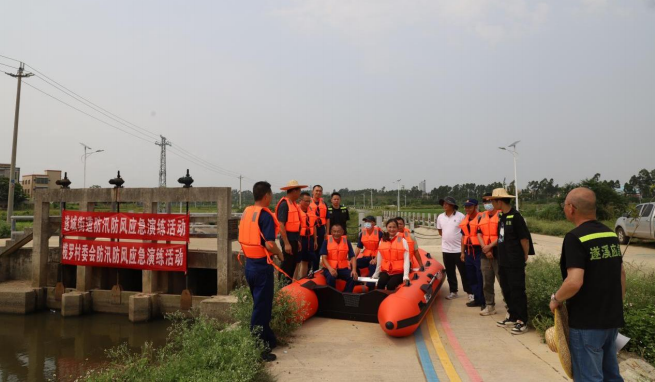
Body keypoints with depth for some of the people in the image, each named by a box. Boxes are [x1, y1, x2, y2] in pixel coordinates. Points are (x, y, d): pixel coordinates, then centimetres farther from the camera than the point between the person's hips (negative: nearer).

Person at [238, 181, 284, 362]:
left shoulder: (246, 212, 7)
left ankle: (269, 340, 35)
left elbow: (243, 238, 13)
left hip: (249, 263, 8)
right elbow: (269, 244, -23)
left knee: (260, 304, 21)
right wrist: (280, 254, -5)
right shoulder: (265, 215, -17)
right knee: (261, 308, 2)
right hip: (262, 265, -8)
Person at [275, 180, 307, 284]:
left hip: (294, 238, 9)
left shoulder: (293, 204, 12)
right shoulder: (284, 204, -16)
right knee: (287, 265, -2)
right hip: (288, 239, -9)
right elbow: (281, 225, -20)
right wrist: (286, 243, -22)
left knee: (293, 264, 16)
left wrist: (297, 240, 17)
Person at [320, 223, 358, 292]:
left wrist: (354, 270, -17)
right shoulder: (326, 242, -4)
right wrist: (330, 268, -26)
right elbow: (324, 258, -8)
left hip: (343, 268, 2)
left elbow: (352, 257, 0)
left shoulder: (346, 241, 2)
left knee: (353, 277, -25)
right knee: (331, 277, -34)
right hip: (330, 268, -2)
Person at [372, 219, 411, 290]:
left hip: (399, 272, -2)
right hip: (385, 271, 2)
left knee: (390, 285, -29)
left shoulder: (403, 241, -1)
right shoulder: (382, 241, 8)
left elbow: (406, 259, -7)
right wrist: (376, 274, 17)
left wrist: (406, 276, -16)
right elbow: (379, 260, 14)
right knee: (380, 283, -28)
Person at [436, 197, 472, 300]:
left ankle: (469, 292, 11)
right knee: (450, 272, 12)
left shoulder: (460, 216, -9)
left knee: (464, 272, 2)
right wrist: (448, 237, 8)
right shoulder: (440, 217, 5)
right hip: (446, 249, 5)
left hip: (459, 249, -4)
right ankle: (453, 291, 24)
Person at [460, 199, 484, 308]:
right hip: (468, 251, 8)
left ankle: (484, 301, 3)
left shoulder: (480, 218, -10)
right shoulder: (465, 220, 15)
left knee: (481, 277, -5)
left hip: (478, 251, -8)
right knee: (471, 277, 13)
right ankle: (477, 299, 24)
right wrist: (462, 252, 19)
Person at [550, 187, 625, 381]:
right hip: (612, 318, 8)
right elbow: (621, 274, 14)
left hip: (587, 322, -8)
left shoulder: (575, 237, -20)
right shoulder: (611, 234, 6)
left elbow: (574, 282, -28)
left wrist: (556, 298, -10)